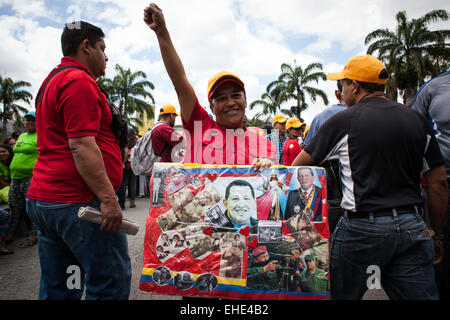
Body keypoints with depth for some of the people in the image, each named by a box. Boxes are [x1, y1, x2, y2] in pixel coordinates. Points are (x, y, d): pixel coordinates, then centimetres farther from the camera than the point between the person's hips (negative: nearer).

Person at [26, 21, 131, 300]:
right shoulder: (79, 81, -11)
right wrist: (108, 198, -21)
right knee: (113, 281, -1)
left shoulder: (53, 82, 23)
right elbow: (81, 145, -21)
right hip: (78, 201, -11)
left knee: (57, 289, 16)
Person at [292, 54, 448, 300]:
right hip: (412, 227, 5)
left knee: (341, 294, 14)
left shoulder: (344, 121, -5)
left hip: (362, 227, -4)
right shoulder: (417, 121, 7)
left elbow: (300, 165, 2)